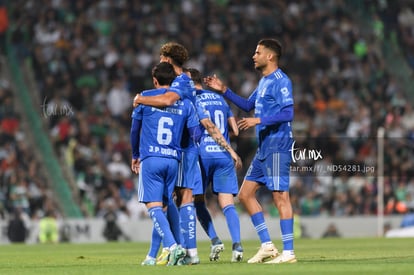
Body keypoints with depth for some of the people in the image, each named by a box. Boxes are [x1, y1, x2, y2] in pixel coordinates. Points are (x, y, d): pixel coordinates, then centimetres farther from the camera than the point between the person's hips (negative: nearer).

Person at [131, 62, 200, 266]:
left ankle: (173, 245, -24)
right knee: (164, 205, 11)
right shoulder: (185, 103, 8)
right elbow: (196, 134, 5)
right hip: (173, 160, 3)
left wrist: (135, 155, 28)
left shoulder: (145, 98, 3)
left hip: (150, 159, -3)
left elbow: (135, 129, 14)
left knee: (154, 206, -5)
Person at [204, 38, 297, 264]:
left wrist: (259, 120, -22)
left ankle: (288, 252, -8)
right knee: (245, 194, 10)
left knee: (280, 196, -10)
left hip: (277, 146, -10)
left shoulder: (280, 81, -12)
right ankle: (267, 246, 11)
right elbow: (248, 105, 30)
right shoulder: (264, 81, 18)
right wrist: (223, 90, 25)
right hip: (264, 147, 10)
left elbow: (287, 113, -20)